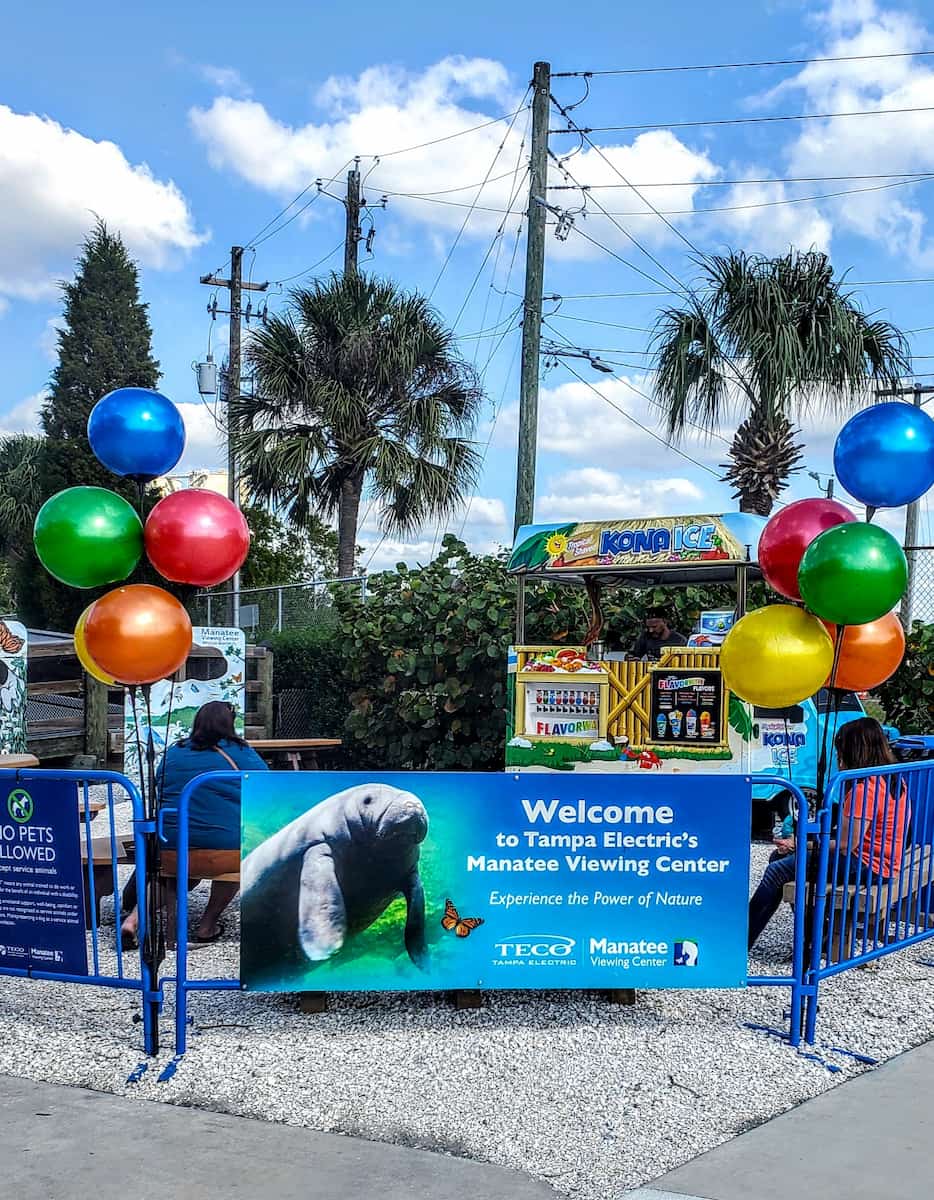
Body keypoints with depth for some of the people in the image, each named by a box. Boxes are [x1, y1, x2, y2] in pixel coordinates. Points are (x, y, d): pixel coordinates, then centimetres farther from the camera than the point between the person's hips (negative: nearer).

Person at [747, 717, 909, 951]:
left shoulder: (866, 788, -21)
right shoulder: (890, 778, 10)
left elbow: (846, 845, -22)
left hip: (865, 866, -11)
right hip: (877, 862, 11)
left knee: (777, 872, -12)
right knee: (779, 857, 11)